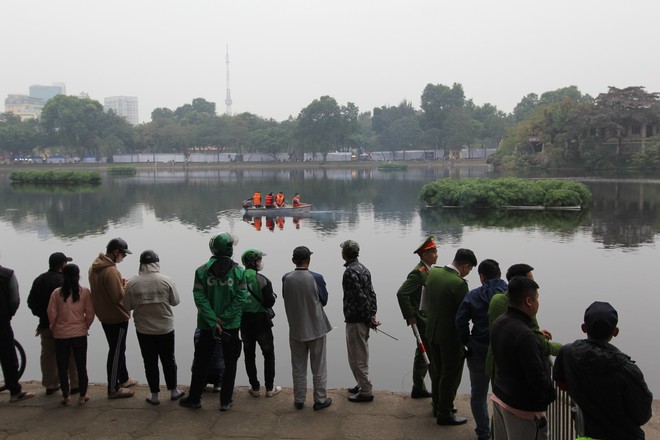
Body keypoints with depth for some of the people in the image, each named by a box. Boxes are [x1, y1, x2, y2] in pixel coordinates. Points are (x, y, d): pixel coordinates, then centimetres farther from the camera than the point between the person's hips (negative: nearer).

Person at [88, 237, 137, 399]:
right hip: (117, 317, -9)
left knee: (119, 349, 22)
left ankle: (124, 378, 36)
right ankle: (113, 389, 12)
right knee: (116, 352, 2)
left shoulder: (94, 267, 4)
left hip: (105, 316, 9)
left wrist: (120, 283, 5)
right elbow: (119, 296, -24)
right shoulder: (111, 271, -27)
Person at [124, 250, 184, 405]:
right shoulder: (167, 280, -13)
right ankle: (173, 391, 28)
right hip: (165, 329, 0)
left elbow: (127, 306, -3)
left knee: (150, 363, 12)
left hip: (143, 330, 0)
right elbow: (175, 301, -2)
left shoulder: (132, 283, -11)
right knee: (169, 361, 16)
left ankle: (154, 395, 20)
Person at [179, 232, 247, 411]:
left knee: (201, 363, 15)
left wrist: (213, 321, -11)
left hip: (207, 325, 1)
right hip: (231, 325, -1)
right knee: (230, 363, 12)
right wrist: (222, 319, -11)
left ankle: (194, 398, 24)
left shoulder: (202, 271, -5)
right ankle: (226, 400, 16)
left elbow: (200, 298, -11)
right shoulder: (238, 271, -7)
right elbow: (241, 298, -13)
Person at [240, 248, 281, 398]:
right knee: (269, 354, 11)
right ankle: (270, 388, 15)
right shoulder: (263, 280, -16)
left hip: (244, 322, 4)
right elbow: (269, 302, -16)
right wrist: (273, 295, 3)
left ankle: (255, 387, 18)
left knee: (249, 355, 13)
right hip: (261, 322, -4)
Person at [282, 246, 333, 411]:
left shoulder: (286, 278, -9)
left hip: (296, 329, 2)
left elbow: (286, 299, 5)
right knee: (318, 367, 11)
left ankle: (299, 400, 23)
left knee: (298, 367, 15)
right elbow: (324, 301, -3)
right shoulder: (316, 278, -16)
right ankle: (320, 399, 19)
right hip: (316, 328, -2)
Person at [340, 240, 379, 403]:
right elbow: (371, 293, 9)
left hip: (355, 320, -9)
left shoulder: (350, 271, -19)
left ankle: (365, 392, 6)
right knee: (361, 354, 20)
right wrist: (372, 314, 5)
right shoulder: (363, 268, 10)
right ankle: (362, 385, 31)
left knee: (356, 357, 0)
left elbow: (360, 297, -23)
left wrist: (368, 317, -15)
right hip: (363, 319, 9)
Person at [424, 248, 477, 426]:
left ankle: (438, 406, 37)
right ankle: (444, 414, 19)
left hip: (433, 332, 7)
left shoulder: (433, 272, -3)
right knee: (450, 376, 9)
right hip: (451, 336, -7)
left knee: (437, 372, 22)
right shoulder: (459, 283, -25)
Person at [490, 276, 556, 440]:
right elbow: (537, 376, -24)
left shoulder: (498, 323, -1)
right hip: (523, 407, -9)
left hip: (499, 396, 9)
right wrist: (552, 395, -7)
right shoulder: (525, 336, -28)